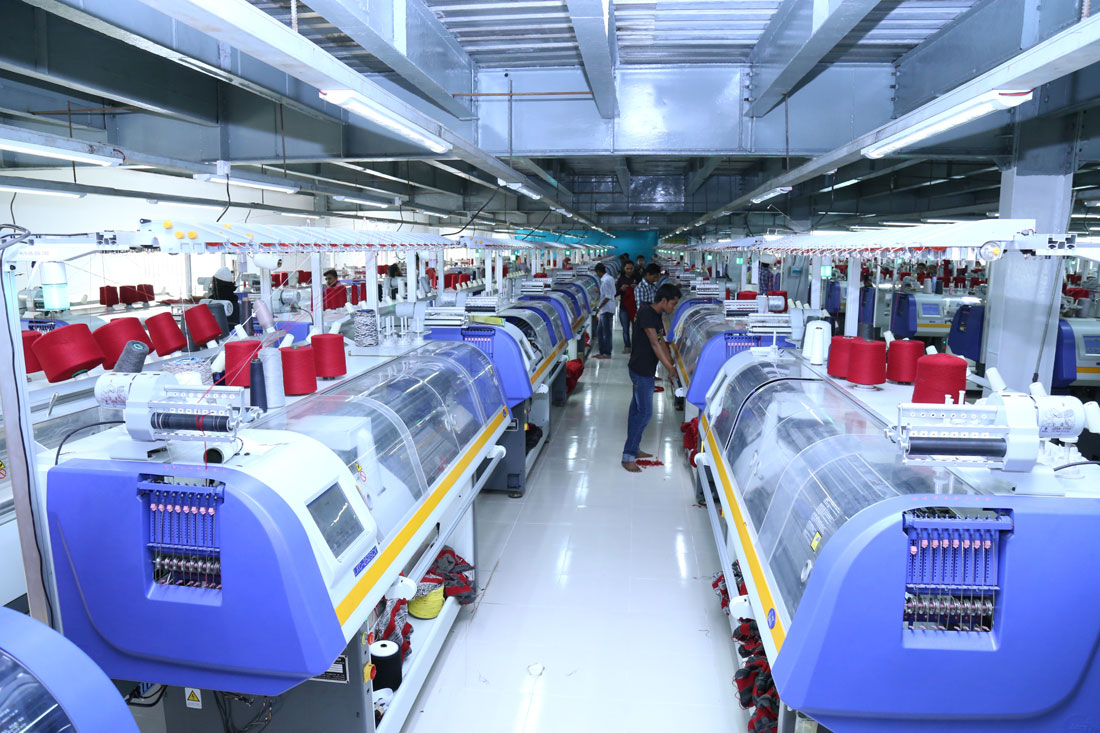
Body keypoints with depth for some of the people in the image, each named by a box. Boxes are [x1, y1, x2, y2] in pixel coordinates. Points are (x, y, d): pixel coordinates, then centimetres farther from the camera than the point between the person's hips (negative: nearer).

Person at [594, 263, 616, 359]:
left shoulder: (605, 280, -18)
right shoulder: (610, 278, 11)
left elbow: (607, 297, -21)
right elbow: (613, 293, 18)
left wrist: (599, 307, -16)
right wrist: (600, 291, 27)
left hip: (606, 309, -10)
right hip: (605, 310, 10)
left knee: (606, 332, -3)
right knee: (599, 331, 15)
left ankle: (607, 354, 4)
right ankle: (602, 352, 21)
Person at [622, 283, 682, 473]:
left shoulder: (656, 315, 10)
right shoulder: (646, 313, -20)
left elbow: (662, 342, 13)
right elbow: (655, 344, -23)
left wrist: (672, 365, 8)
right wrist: (670, 368, -23)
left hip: (646, 370, 10)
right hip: (641, 371, -10)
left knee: (637, 410, 17)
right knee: (644, 413, -7)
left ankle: (633, 449, 28)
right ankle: (627, 457, -1)